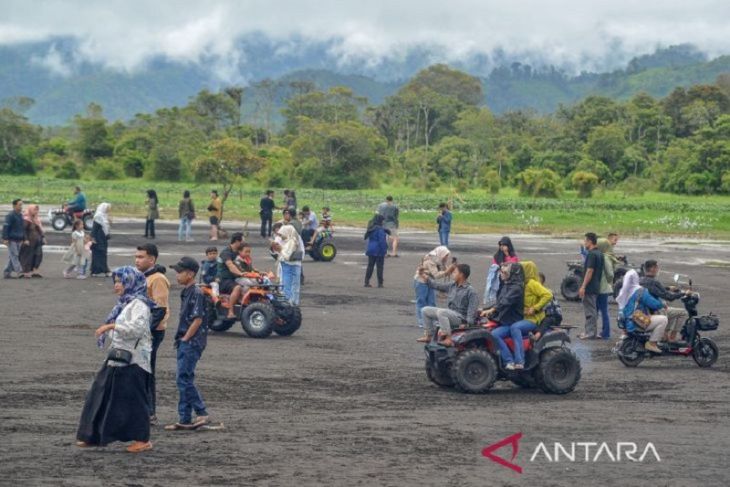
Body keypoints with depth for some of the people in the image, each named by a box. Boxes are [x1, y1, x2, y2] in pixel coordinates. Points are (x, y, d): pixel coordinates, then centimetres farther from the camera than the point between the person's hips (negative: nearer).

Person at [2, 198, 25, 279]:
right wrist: (5, 238, -18)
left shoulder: (20, 215, 15)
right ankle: (19, 271, -15)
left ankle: (7, 273, 12)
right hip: (12, 240, -8)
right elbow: (5, 227, -13)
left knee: (12, 257, 8)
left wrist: (23, 239, 22)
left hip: (18, 240, 8)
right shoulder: (10, 215, -10)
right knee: (14, 256, -10)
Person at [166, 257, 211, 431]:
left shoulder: (196, 293, -14)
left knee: (184, 379, -11)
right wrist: (180, 339, 14)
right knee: (184, 380, 10)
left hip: (192, 343, -10)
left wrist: (185, 338, -13)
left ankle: (201, 413, -5)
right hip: (184, 342, 10)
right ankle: (185, 419, 13)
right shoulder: (185, 292, 15)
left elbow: (198, 320, -18)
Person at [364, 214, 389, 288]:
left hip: (371, 249, 7)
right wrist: (384, 249, -12)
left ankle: (366, 282, 9)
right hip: (378, 251, -7)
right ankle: (380, 283, 2)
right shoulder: (379, 229, -16)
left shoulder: (371, 228, 9)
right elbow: (382, 240, -18)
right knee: (380, 266, 0)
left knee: (370, 266, 11)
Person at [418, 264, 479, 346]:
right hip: (449, 313, 9)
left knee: (440, 312, -36)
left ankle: (448, 339, -39)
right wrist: (425, 277, 17)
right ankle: (429, 336, 9)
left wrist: (469, 324, -28)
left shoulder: (470, 291, -13)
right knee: (426, 310, 9)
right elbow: (437, 286, 19)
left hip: (460, 317, -9)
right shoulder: (452, 285, 10)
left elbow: (472, 309, -18)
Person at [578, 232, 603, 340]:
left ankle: (590, 333, -6)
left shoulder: (591, 254, -16)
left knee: (590, 310, -7)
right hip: (596, 287, 10)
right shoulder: (599, 254, 14)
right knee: (593, 310, 14)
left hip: (589, 287, -10)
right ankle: (591, 331, 19)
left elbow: (590, 271, -21)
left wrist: (583, 286, -21)